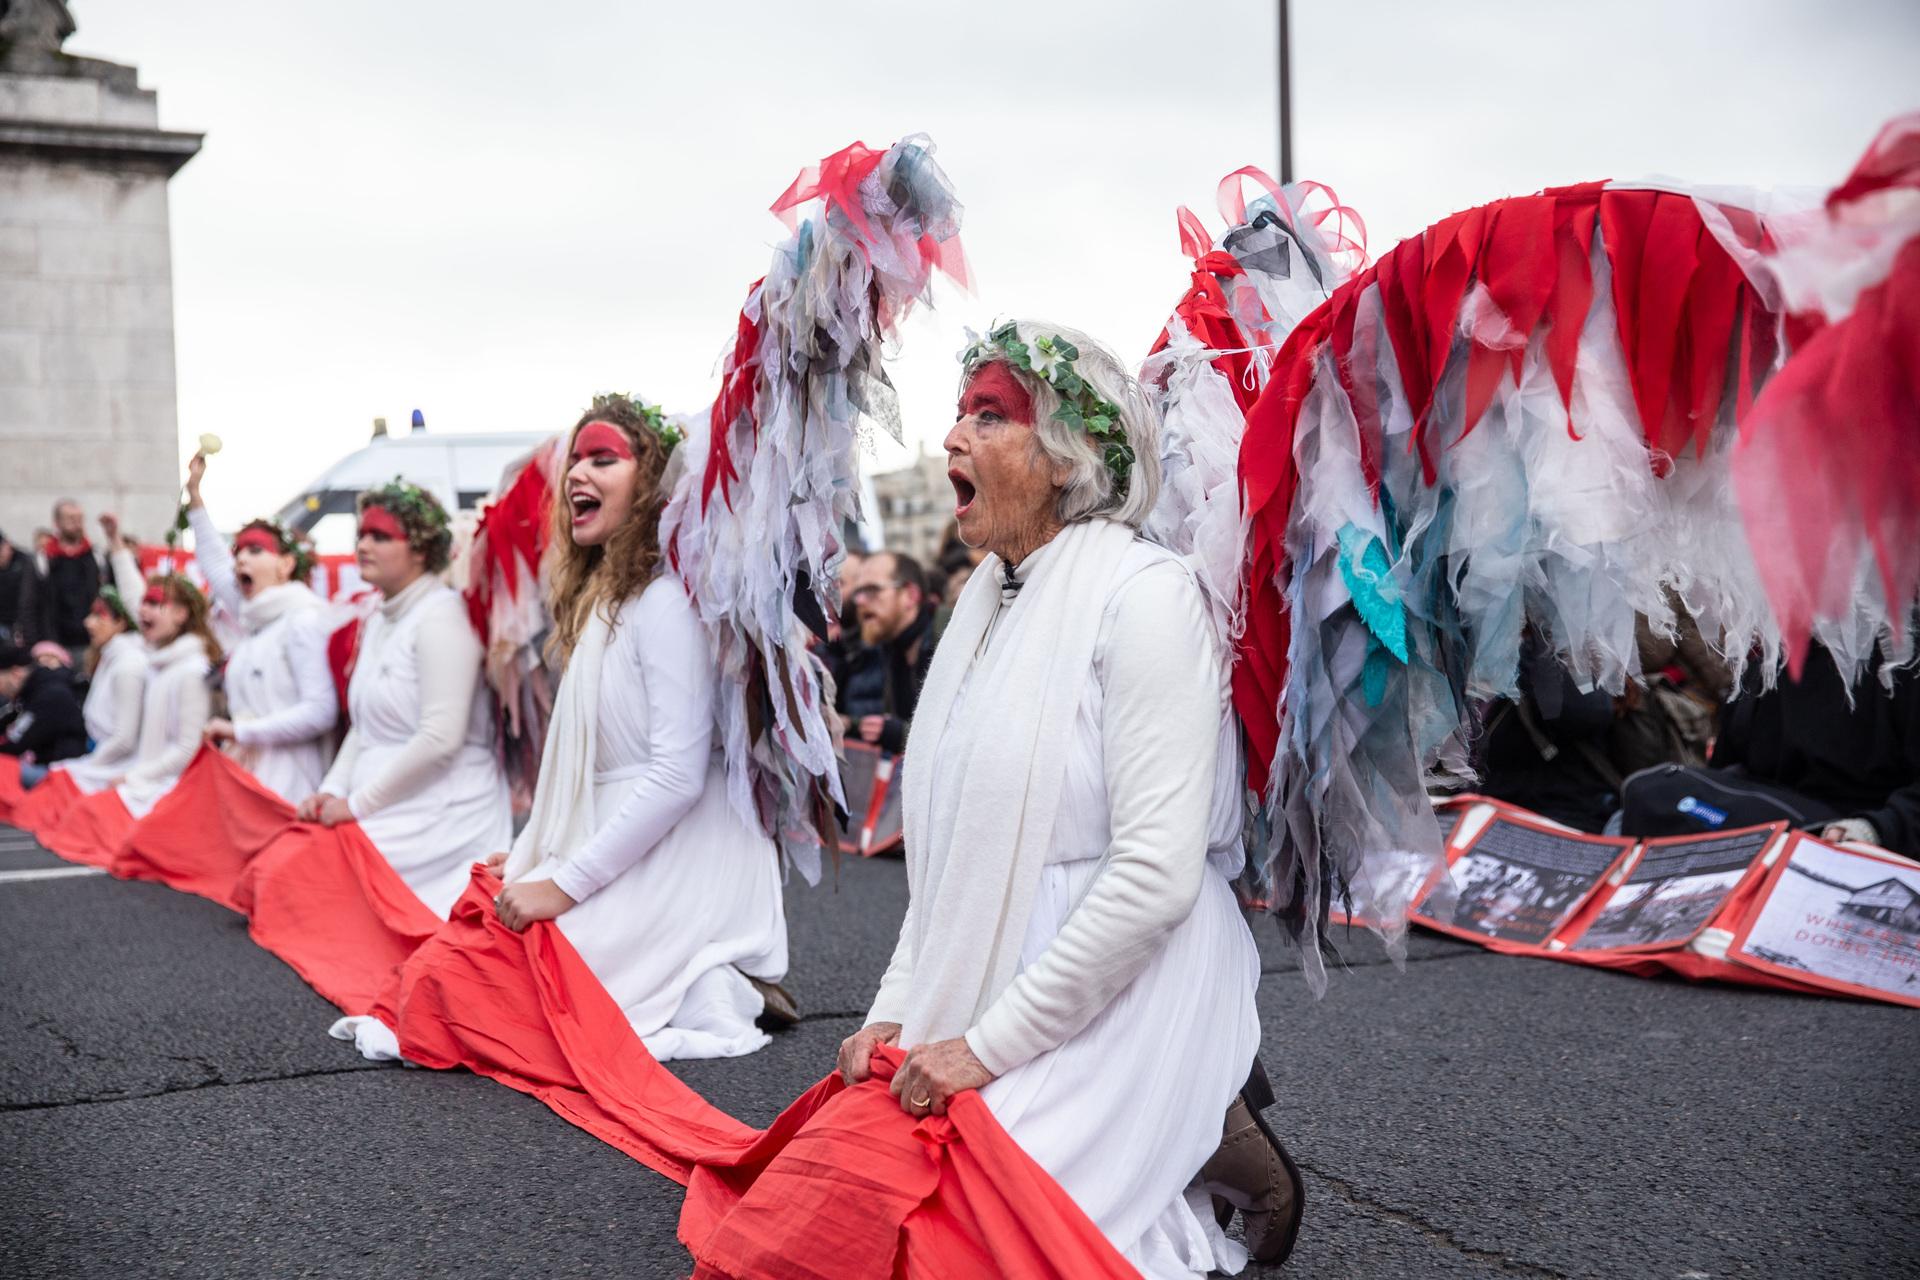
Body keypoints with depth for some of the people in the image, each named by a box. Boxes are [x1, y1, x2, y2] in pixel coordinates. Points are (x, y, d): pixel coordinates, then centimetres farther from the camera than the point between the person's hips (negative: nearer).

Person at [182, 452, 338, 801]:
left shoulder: (303, 621, -8)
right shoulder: (255, 621, 15)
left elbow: (321, 710, -17)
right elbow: (216, 564, 32)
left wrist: (240, 730, -14)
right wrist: (194, 495, 34)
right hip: (249, 773, 8)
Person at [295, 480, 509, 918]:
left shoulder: (439, 617, -12)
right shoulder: (377, 622, 16)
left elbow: (440, 738, -21)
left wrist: (357, 803, -16)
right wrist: (332, 791, 3)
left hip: (441, 815, -9)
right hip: (391, 813, 9)